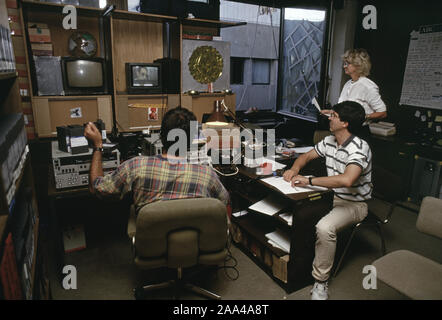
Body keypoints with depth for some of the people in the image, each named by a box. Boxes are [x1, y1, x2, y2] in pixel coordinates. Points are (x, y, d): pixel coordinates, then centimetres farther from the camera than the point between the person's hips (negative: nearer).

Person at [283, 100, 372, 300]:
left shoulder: (359, 149, -25)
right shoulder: (329, 141, 1)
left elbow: (346, 180, -42)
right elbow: (306, 156, 13)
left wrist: (309, 181, -36)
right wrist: (294, 169, -10)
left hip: (354, 204, -8)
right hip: (332, 196, 8)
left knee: (324, 228, -34)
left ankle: (321, 281, -14)